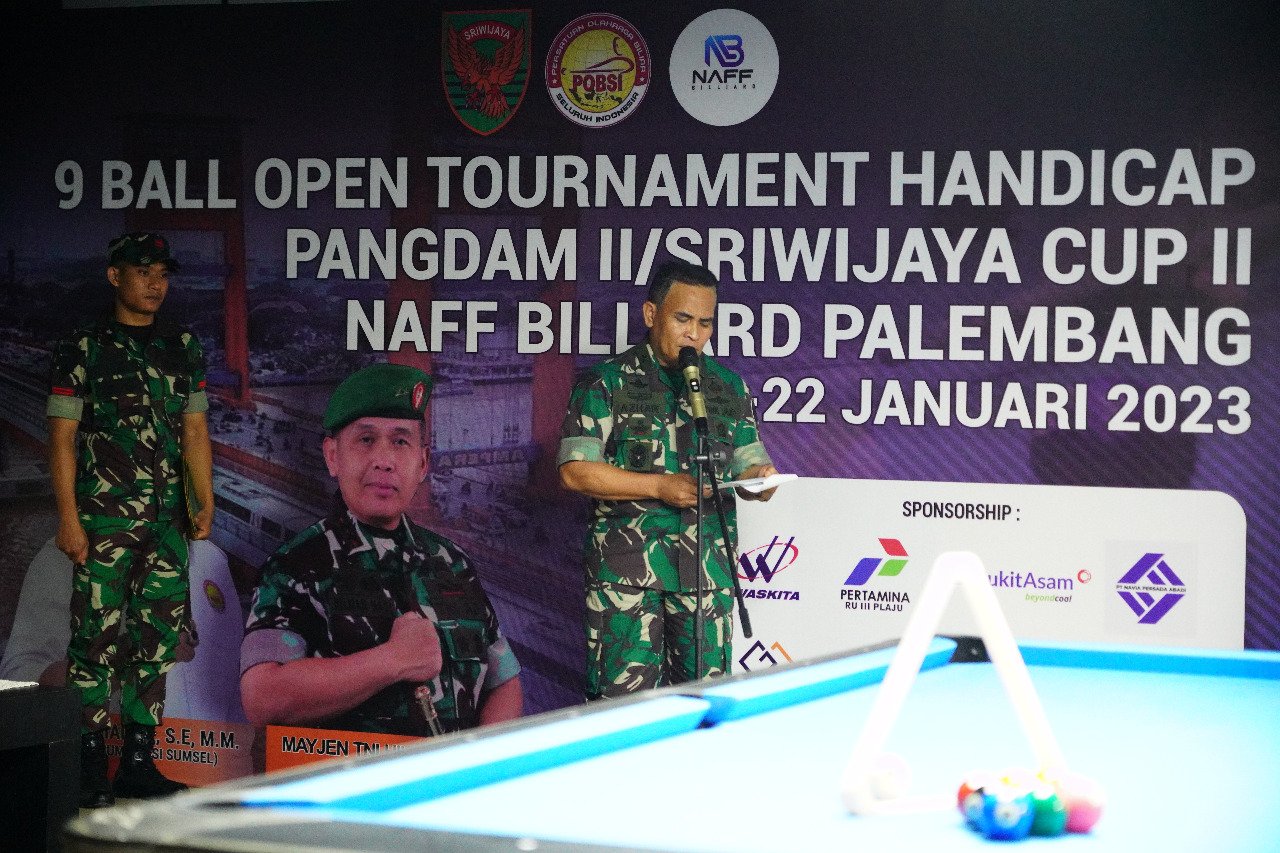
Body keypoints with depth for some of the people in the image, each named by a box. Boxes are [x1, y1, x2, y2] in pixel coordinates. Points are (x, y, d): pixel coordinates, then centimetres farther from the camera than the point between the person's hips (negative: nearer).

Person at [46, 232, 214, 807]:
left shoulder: (183, 349, 14)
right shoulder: (84, 349, -1)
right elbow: (62, 436, -4)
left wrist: (204, 500, 6)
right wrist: (67, 517, -11)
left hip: (167, 521, 5)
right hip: (102, 517, -5)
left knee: (159, 637, 6)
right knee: (97, 636, -5)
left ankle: (139, 764, 14)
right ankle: (89, 766, 1)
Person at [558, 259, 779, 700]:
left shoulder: (729, 386, 14)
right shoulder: (606, 381, 1)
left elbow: (748, 463, 16)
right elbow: (575, 470, -6)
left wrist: (759, 479, -9)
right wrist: (659, 486, -15)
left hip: (708, 565, 4)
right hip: (626, 564, -3)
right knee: (623, 698, -7)